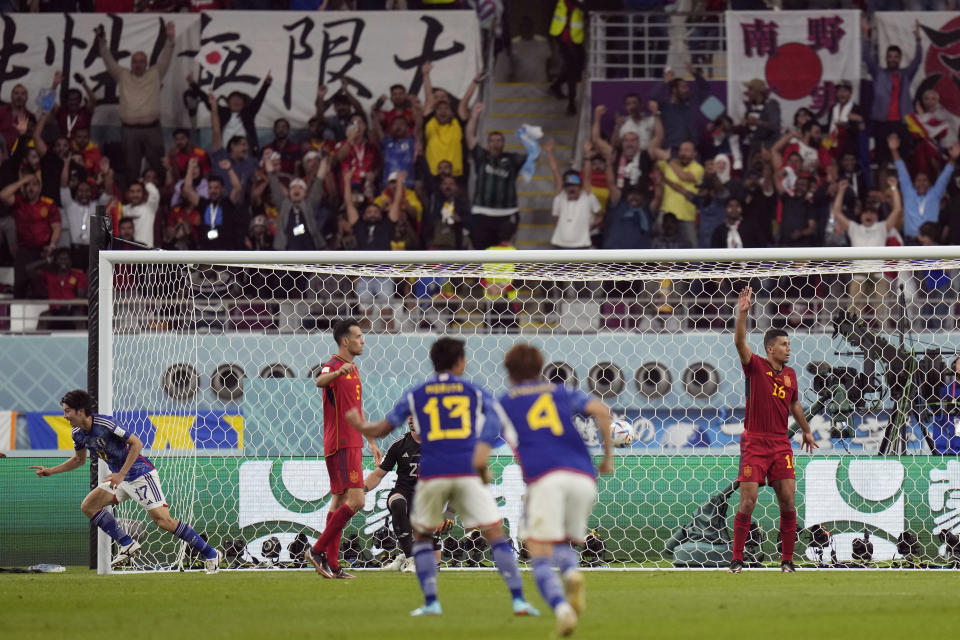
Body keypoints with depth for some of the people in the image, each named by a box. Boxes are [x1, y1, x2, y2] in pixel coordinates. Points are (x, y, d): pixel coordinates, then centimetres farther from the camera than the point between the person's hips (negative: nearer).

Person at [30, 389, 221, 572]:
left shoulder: (105, 423, -23)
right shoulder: (77, 432, 3)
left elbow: (136, 443, -22)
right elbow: (79, 459, 21)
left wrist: (121, 475, -25)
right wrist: (50, 471, 13)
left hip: (141, 474, -9)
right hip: (120, 478, 9)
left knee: (162, 520, -17)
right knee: (88, 506, -2)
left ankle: (210, 554, -7)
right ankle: (128, 546, 2)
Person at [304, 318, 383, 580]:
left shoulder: (353, 369, 18)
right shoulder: (334, 365, -12)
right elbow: (320, 381, -37)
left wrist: (372, 442, 29)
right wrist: (338, 372, -58)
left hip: (352, 444, 10)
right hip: (340, 444, -10)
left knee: (339, 501, 9)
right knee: (355, 500, -16)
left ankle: (331, 565, 11)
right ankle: (318, 551, -11)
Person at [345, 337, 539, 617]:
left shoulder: (415, 395, 14)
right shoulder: (476, 392, 13)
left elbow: (382, 429, 20)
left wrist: (360, 425, 40)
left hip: (431, 475, 1)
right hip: (468, 474, -1)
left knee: (421, 535, 20)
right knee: (495, 534, 1)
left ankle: (430, 602, 8)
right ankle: (518, 599, -10)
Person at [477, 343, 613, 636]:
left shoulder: (502, 405, 21)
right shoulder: (563, 393, 26)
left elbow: (479, 460, 15)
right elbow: (601, 410, 5)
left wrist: (483, 476, 39)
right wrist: (608, 456, 14)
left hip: (545, 479, -3)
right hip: (584, 477, 3)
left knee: (540, 559, 0)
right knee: (562, 545, 21)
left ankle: (562, 609, -29)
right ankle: (571, 572, -16)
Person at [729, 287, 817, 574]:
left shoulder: (790, 374, 12)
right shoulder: (756, 366, -3)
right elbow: (740, 343, -19)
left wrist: (806, 430, 35)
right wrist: (742, 313, -30)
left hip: (781, 443, 4)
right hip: (754, 442, -4)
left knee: (787, 499, -3)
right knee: (748, 501, -7)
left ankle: (787, 559, 6)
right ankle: (737, 559, 1)